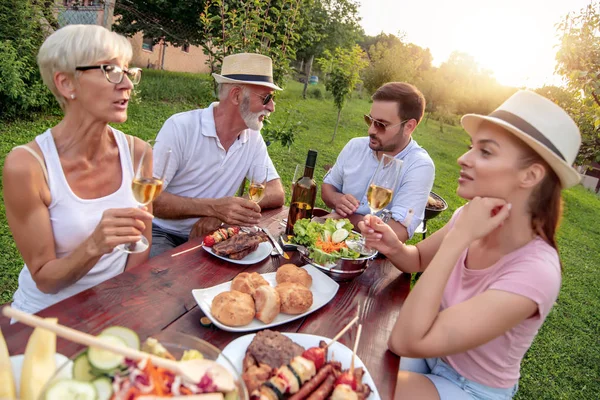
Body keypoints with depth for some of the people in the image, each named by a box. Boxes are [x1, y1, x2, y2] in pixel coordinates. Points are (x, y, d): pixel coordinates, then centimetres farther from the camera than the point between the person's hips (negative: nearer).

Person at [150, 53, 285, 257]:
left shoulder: (253, 137, -1)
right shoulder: (180, 127, -16)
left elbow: (277, 194, -4)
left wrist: (225, 211, -22)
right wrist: (213, 207, -32)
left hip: (209, 236, 5)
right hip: (161, 233, -5)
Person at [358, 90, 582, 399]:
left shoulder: (534, 272, -33)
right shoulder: (468, 215, -15)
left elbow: (407, 341, -38)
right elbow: (419, 260, 5)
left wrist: (459, 237, -37)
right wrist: (393, 247, -19)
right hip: (432, 353, 5)